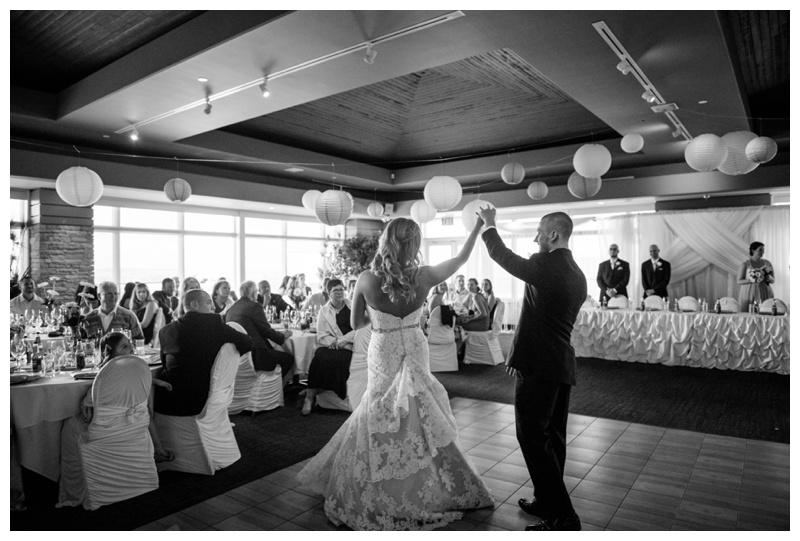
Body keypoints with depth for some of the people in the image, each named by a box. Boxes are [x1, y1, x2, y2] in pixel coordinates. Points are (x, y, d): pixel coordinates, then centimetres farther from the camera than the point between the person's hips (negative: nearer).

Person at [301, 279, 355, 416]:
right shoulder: (324, 310, 10)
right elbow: (321, 336, 3)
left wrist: (342, 340, -13)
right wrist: (334, 342, -15)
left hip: (347, 347, -1)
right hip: (328, 346, 1)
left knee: (339, 360, -32)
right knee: (319, 358, -29)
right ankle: (309, 398, -19)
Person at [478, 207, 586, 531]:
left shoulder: (545, 265, -16)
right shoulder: (578, 275, 12)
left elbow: (502, 256, -4)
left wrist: (489, 225, 14)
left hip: (537, 366, -9)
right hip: (562, 365, 9)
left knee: (533, 437, -2)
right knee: (553, 438, 17)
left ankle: (563, 517, 2)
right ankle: (547, 502, 31)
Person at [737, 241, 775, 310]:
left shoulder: (767, 263, 8)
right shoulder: (745, 263, -3)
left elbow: (773, 281, 11)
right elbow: (739, 281, -4)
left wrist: (769, 277, -11)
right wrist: (752, 281, -20)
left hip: (764, 294, 3)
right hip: (749, 294, -3)